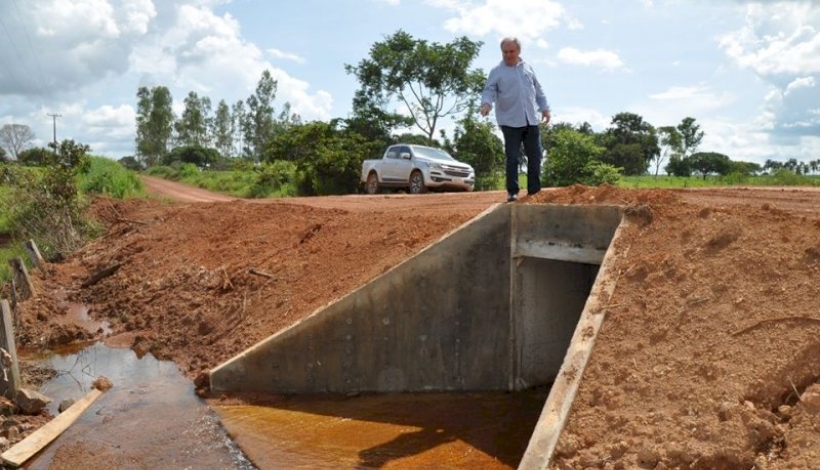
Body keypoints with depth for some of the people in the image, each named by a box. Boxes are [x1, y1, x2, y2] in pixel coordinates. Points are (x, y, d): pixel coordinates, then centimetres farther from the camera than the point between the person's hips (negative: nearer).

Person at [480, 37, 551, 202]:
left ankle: (534, 191, 17)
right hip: (510, 121, -4)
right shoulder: (497, 71, -1)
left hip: (531, 120, 5)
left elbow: (538, 89, 18)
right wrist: (486, 103, -29)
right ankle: (512, 192, 3)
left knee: (535, 156, 7)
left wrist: (544, 107, 14)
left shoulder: (527, 67, 12)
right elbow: (489, 90, -9)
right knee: (512, 158, -4)